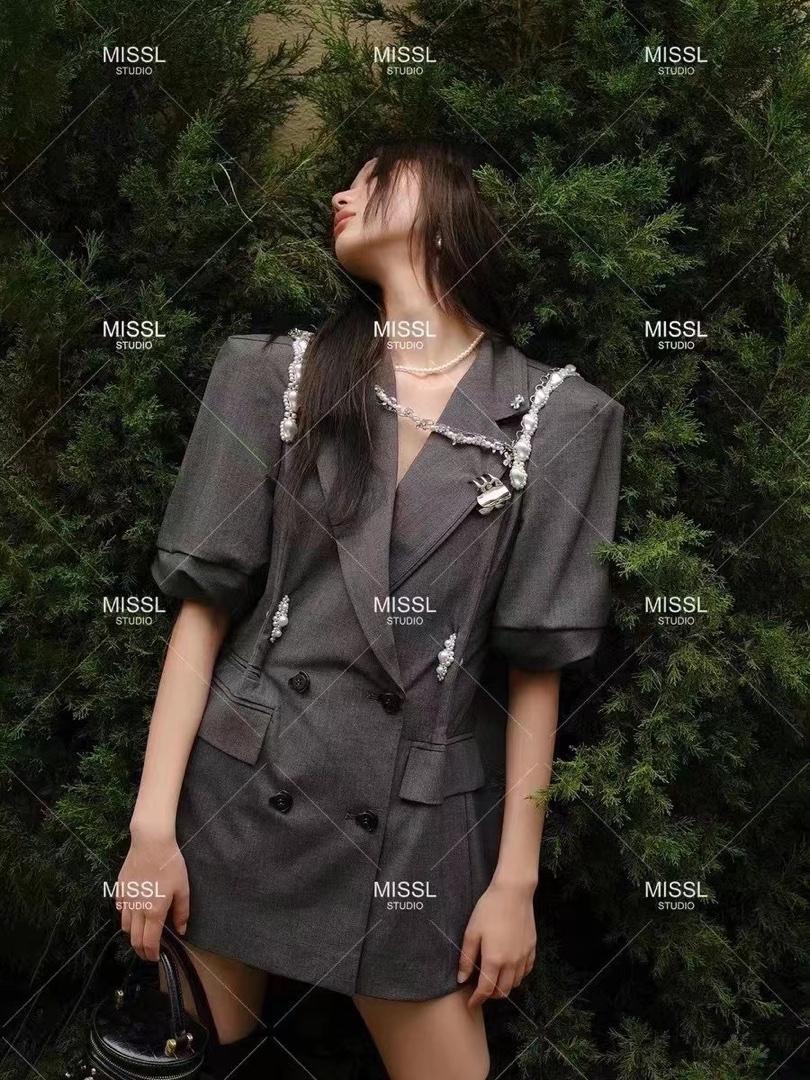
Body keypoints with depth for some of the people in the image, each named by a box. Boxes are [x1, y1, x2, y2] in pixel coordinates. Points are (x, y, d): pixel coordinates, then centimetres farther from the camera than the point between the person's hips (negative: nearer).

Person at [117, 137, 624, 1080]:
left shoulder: (555, 416, -2)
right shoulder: (278, 373, 2)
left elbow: (537, 663, -1)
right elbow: (204, 603, -1)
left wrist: (516, 878, -1)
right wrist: (152, 822, -7)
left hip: (418, 823, -1)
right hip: (238, 795, 1)